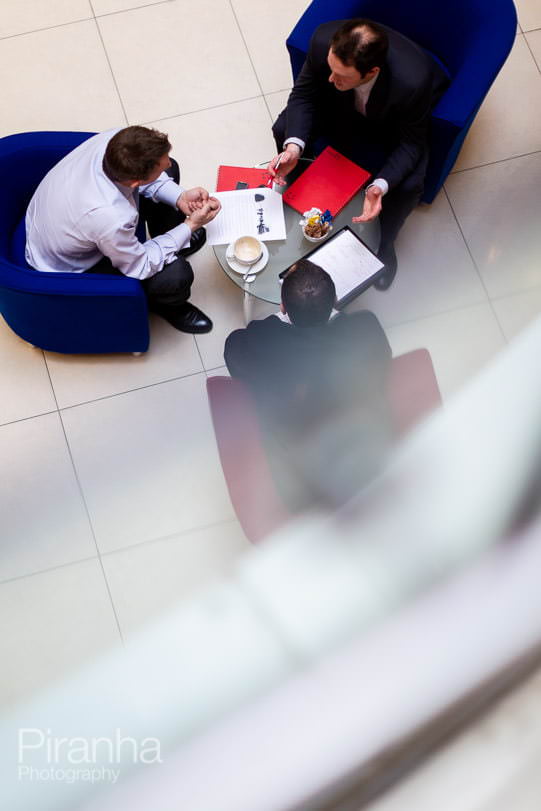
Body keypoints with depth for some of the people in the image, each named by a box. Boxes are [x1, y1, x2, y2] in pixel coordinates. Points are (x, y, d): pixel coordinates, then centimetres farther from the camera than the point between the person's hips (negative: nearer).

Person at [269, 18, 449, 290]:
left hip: (393, 125, -3)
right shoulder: (324, 41, -36)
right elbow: (303, 95, -18)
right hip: (341, 106, 3)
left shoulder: (413, 81, -43)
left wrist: (380, 187, -44)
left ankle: (384, 243, 10)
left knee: (408, 185, -25)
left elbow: (410, 142, -26)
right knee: (283, 130, -16)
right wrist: (294, 146, -36)